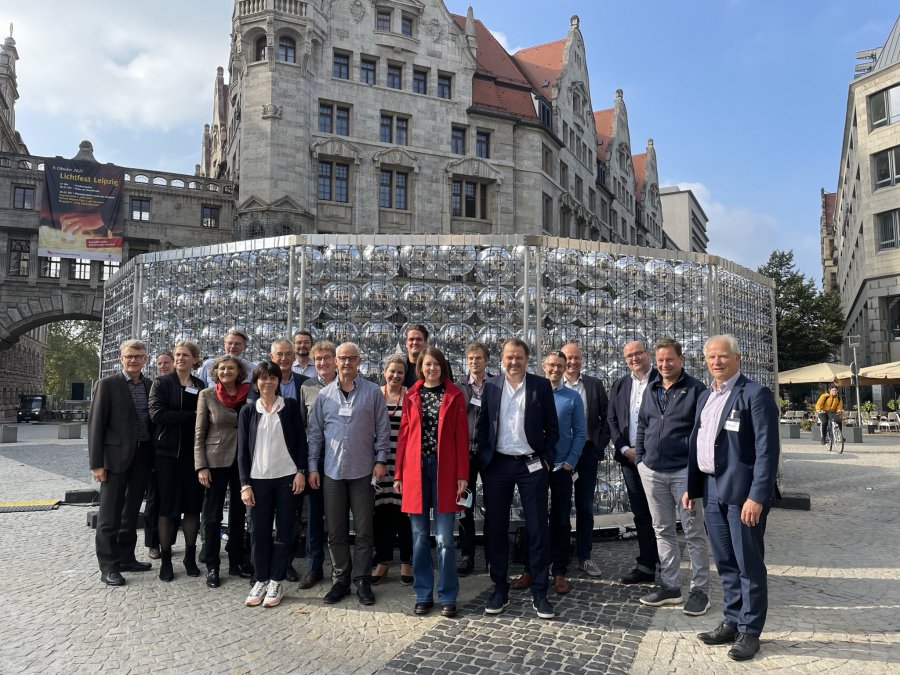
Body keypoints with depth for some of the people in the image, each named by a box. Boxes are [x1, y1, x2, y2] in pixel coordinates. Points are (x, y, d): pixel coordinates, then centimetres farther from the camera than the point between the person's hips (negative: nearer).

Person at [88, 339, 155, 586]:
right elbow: (95, 424, -8)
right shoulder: (107, 384, -5)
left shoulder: (150, 386, 8)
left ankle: (126, 558, 26)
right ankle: (108, 566, 11)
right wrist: (96, 463, -12)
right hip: (116, 456, -5)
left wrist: (153, 455, 6)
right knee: (110, 513, 2)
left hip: (142, 456, 5)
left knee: (132, 510, 14)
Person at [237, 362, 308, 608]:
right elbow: (242, 449, 4)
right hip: (258, 479, 1)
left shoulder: (290, 406, 2)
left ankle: (276, 582, 15)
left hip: (287, 477, -1)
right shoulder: (248, 411, 5)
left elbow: (301, 440, 2)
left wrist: (301, 471, -6)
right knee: (259, 531, 4)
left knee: (285, 530, 3)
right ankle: (261, 580, 19)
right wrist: (245, 484, -2)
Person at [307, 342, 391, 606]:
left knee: (364, 530, 5)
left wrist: (381, 459, -4)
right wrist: (312, 466, 4)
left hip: (363, 470, -2)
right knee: (336, 531, 10)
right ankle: (341, 579, 23)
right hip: (332, 471, 2)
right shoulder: (324, 394, 6)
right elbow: (315, 432, 8)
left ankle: (362, 580, 17)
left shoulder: (373, 392, 0)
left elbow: (382, 429, 2)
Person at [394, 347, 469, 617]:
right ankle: (423, 594, 20)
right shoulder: (411, 396, 9)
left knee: (444, 538, 0)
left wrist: (462, 474, -6)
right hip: (416, 469, 2)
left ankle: (448, 597, 14)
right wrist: (399, 473, 3)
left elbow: (461, 436, 0)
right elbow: (404, 435, 8)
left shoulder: (454, 395, 3)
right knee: (420, 536, 8)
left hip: (444, 469, -2)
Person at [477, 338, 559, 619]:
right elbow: (483, 425, 7)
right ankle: (500, 589, 22)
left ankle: (539, 593, 15)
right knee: (497, 528, 8)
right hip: (497, 466, 2)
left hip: (532, 466, -1)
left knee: (537, 529, 3)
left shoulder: (541, 386, 0)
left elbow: (552, 427, 2)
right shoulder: (491, 387, 4)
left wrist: (547, 459, -5)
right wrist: (484, 459, -1)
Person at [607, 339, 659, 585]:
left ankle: (647, 565, 13)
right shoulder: (619, 385, 12)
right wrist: (625, 449, -2)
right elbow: (612, 420, 11)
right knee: (640, 514, 10)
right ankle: (646, 567, 19)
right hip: (630, 457, 5)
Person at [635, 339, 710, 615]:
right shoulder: (651, 390, 11)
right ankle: (669, 586, 24)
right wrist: (640, 458, 10)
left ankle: (700, 589, 15)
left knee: (694, 533, 4)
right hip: (652, 471, 6)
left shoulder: (695, 389, -5)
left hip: (685, 471, -5)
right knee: (663, 530, 13)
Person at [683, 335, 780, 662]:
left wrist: (757, 496, -20)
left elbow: (767, 449, -16)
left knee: (748, 564, 5)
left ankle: (749, 631, 19)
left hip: (742, 491, -7)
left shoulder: (755, 394, -10)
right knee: (725, 563, 16)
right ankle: (732, 622, 30)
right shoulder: (705, 396, 14)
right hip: (712, 491, 7)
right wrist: (692, 487, 14)